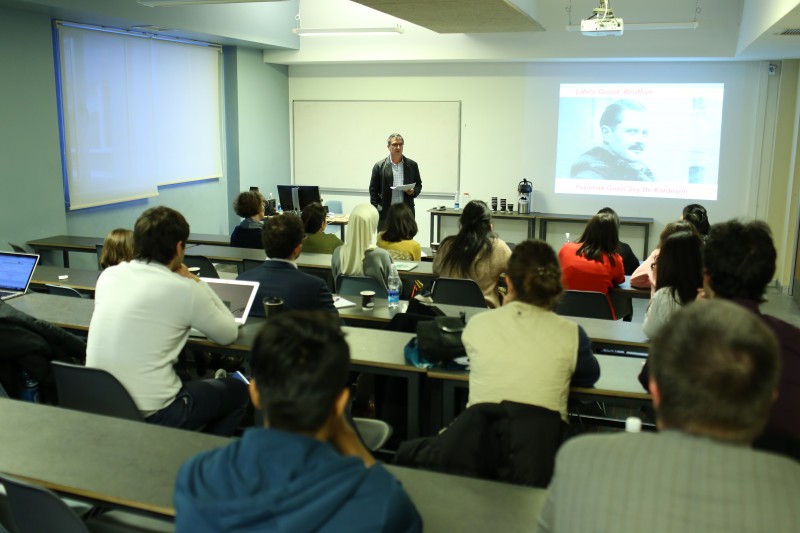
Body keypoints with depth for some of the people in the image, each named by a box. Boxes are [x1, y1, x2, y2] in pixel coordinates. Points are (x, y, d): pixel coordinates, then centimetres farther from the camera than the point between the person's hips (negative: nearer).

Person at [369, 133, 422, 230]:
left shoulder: (412, 165, 8)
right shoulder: (379, 166, 2)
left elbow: (418, 185, 16)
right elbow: (373, 190, 3)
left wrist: (413, 191, -7)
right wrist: (375, 211, -3)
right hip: (385, 212, -1)